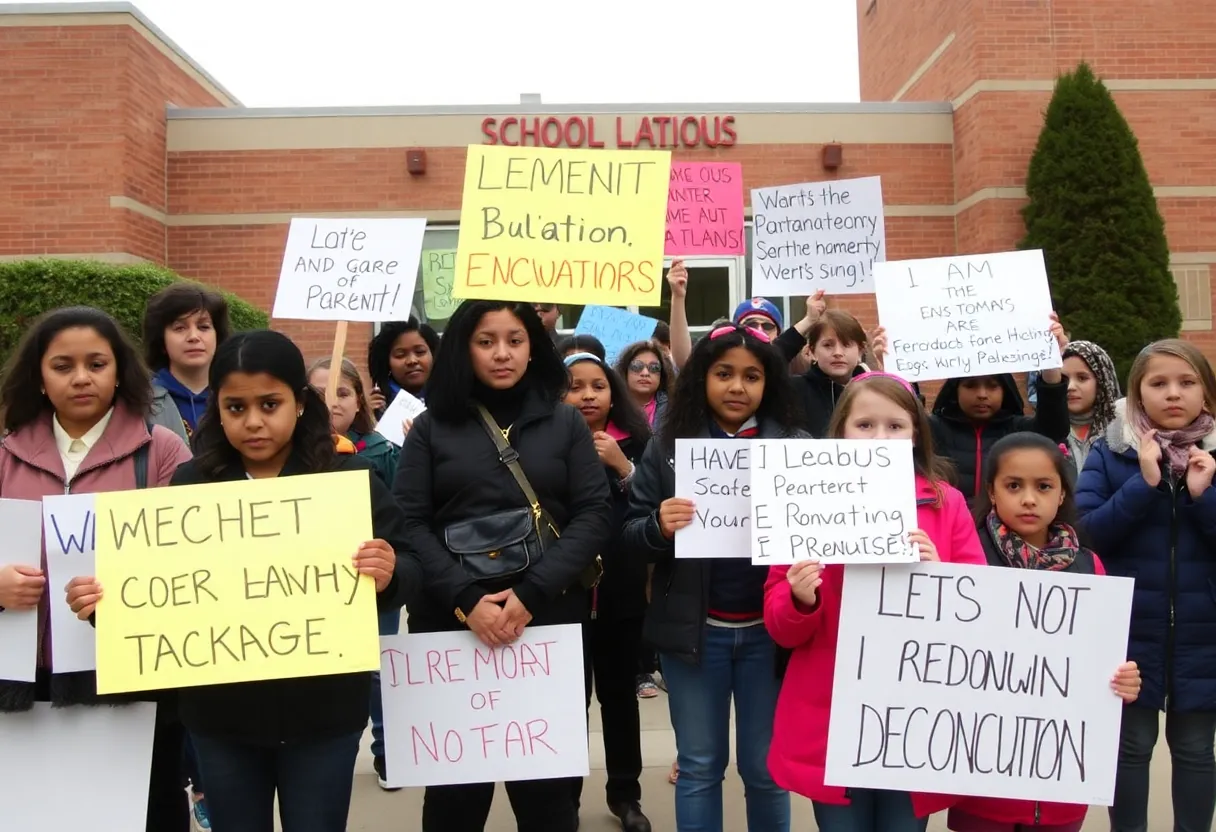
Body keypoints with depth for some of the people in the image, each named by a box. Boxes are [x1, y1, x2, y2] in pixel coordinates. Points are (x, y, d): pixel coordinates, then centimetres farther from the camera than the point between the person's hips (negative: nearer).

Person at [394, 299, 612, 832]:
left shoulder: (565, 422, 8)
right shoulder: (432, 426, 6)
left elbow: (594, 515, 0)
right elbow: (409, 523, -1)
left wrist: (532, 594, -12)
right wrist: (465, 599, -15)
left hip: (548, 616, 0)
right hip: (451, 619, 0)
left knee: (544, 773, 6)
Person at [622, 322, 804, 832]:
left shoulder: (794, 446, -1)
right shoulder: (668, 446, 1)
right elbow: (629, 536, 0)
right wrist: (658, 526, -21)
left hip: (768, 629, 0)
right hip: (694, 628, 0)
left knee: (766, 766, 12)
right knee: (699, 765, 12)